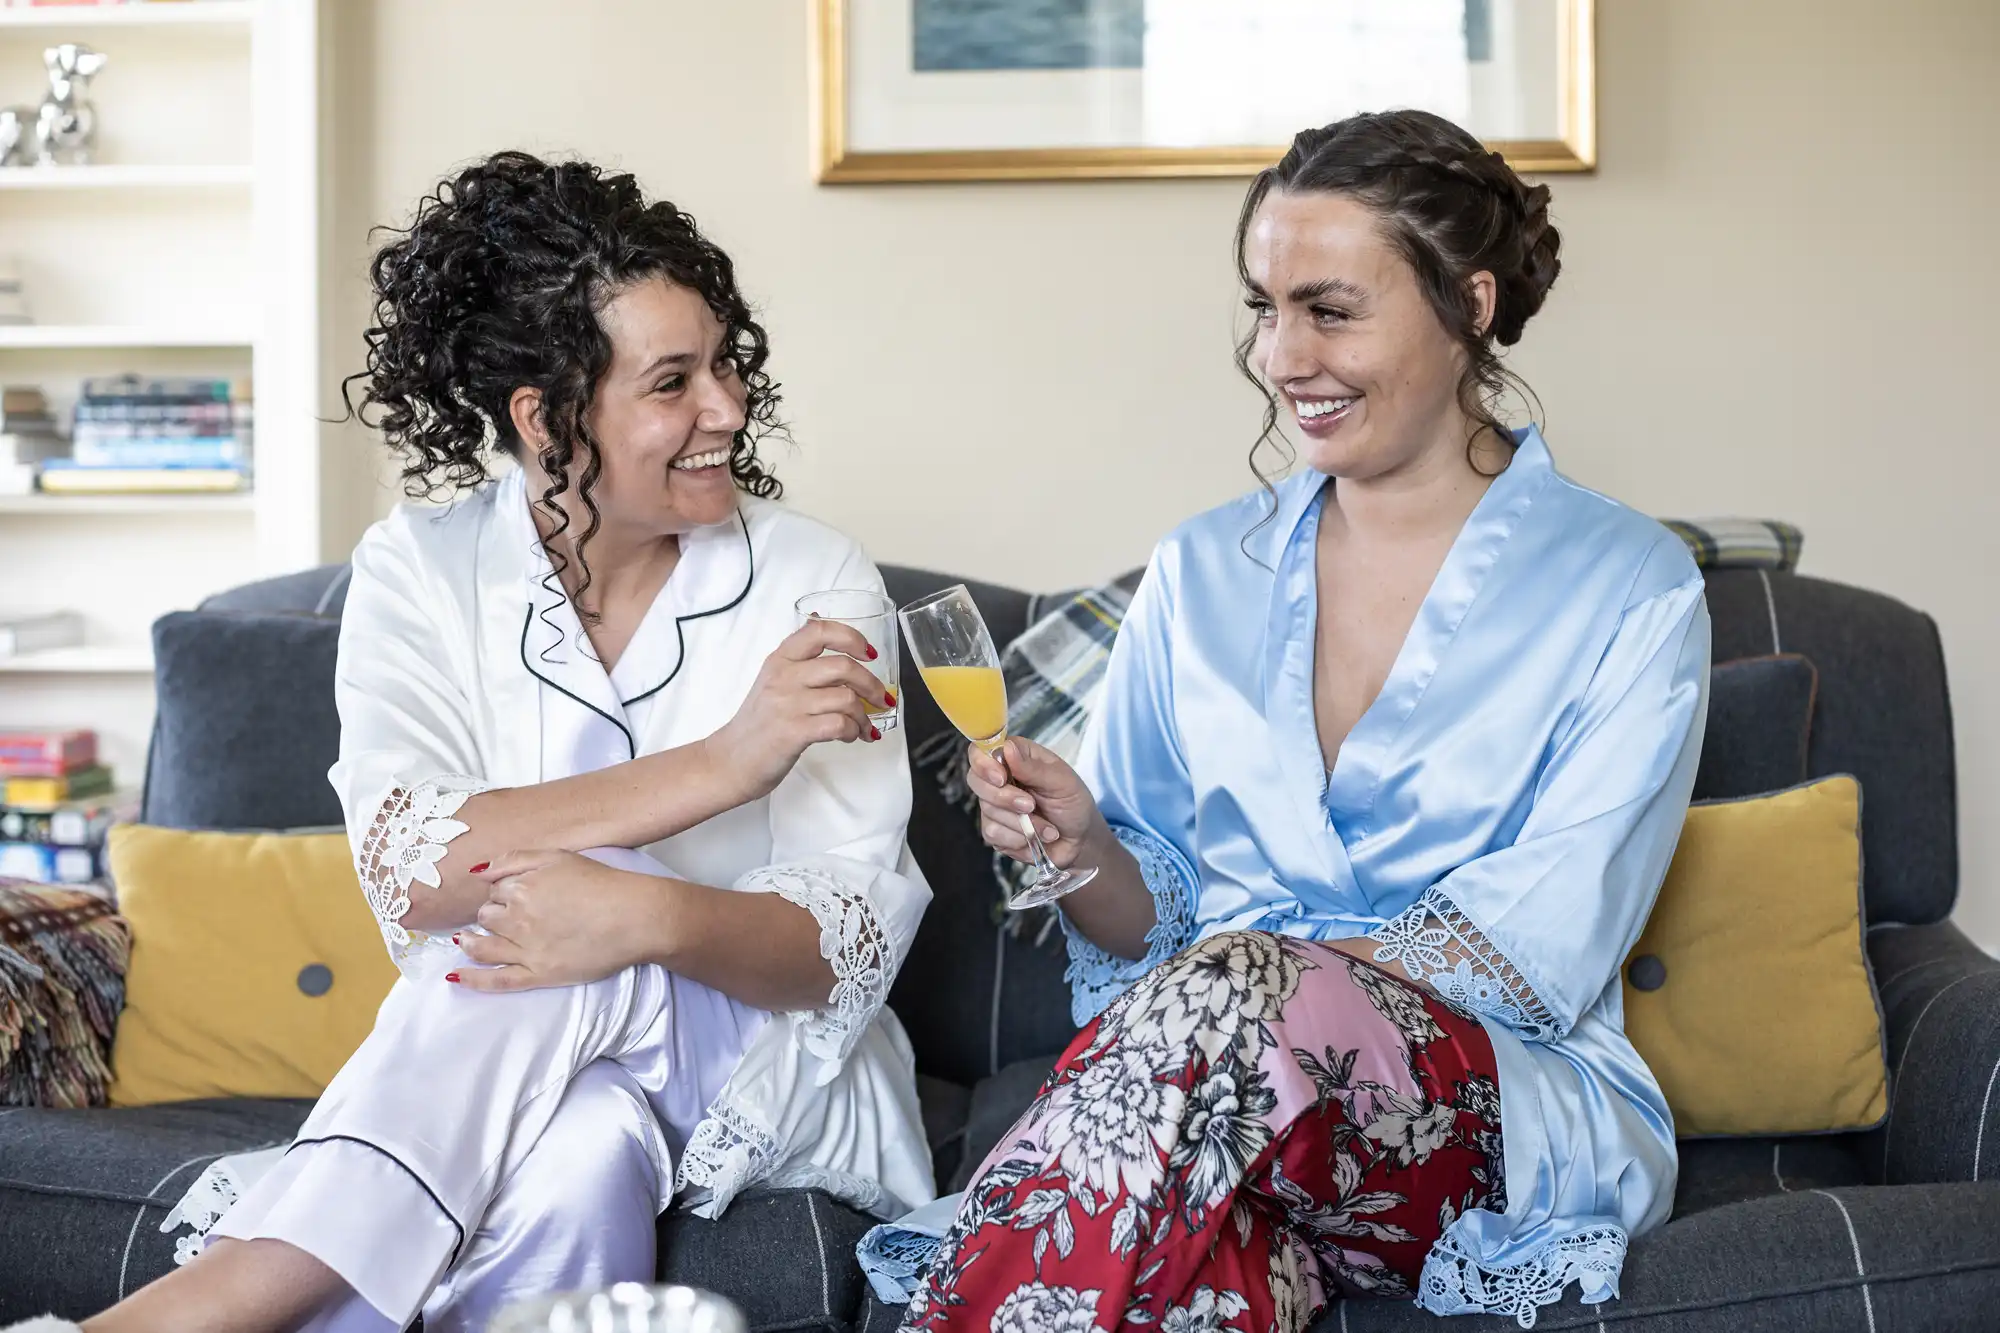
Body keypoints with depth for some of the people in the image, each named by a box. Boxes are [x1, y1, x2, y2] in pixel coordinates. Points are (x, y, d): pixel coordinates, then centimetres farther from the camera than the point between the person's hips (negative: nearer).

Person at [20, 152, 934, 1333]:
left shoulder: (813, 581, -7)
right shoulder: (422, 572, -4)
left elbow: (851, 942, -14)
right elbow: (406, 867, -22)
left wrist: (653, 915, -38)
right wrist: (717, 764, -33)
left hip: (772, 1072, 0)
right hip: (493, 1067, 0)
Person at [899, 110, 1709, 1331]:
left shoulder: (1628, 588, 3)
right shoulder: (1202, 575, 15)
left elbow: (1537, 948, -8)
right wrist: (1088, 855, -7)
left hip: (1517, 1125, -1)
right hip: (1227, 1092, 2)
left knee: (1231, 993, -36)